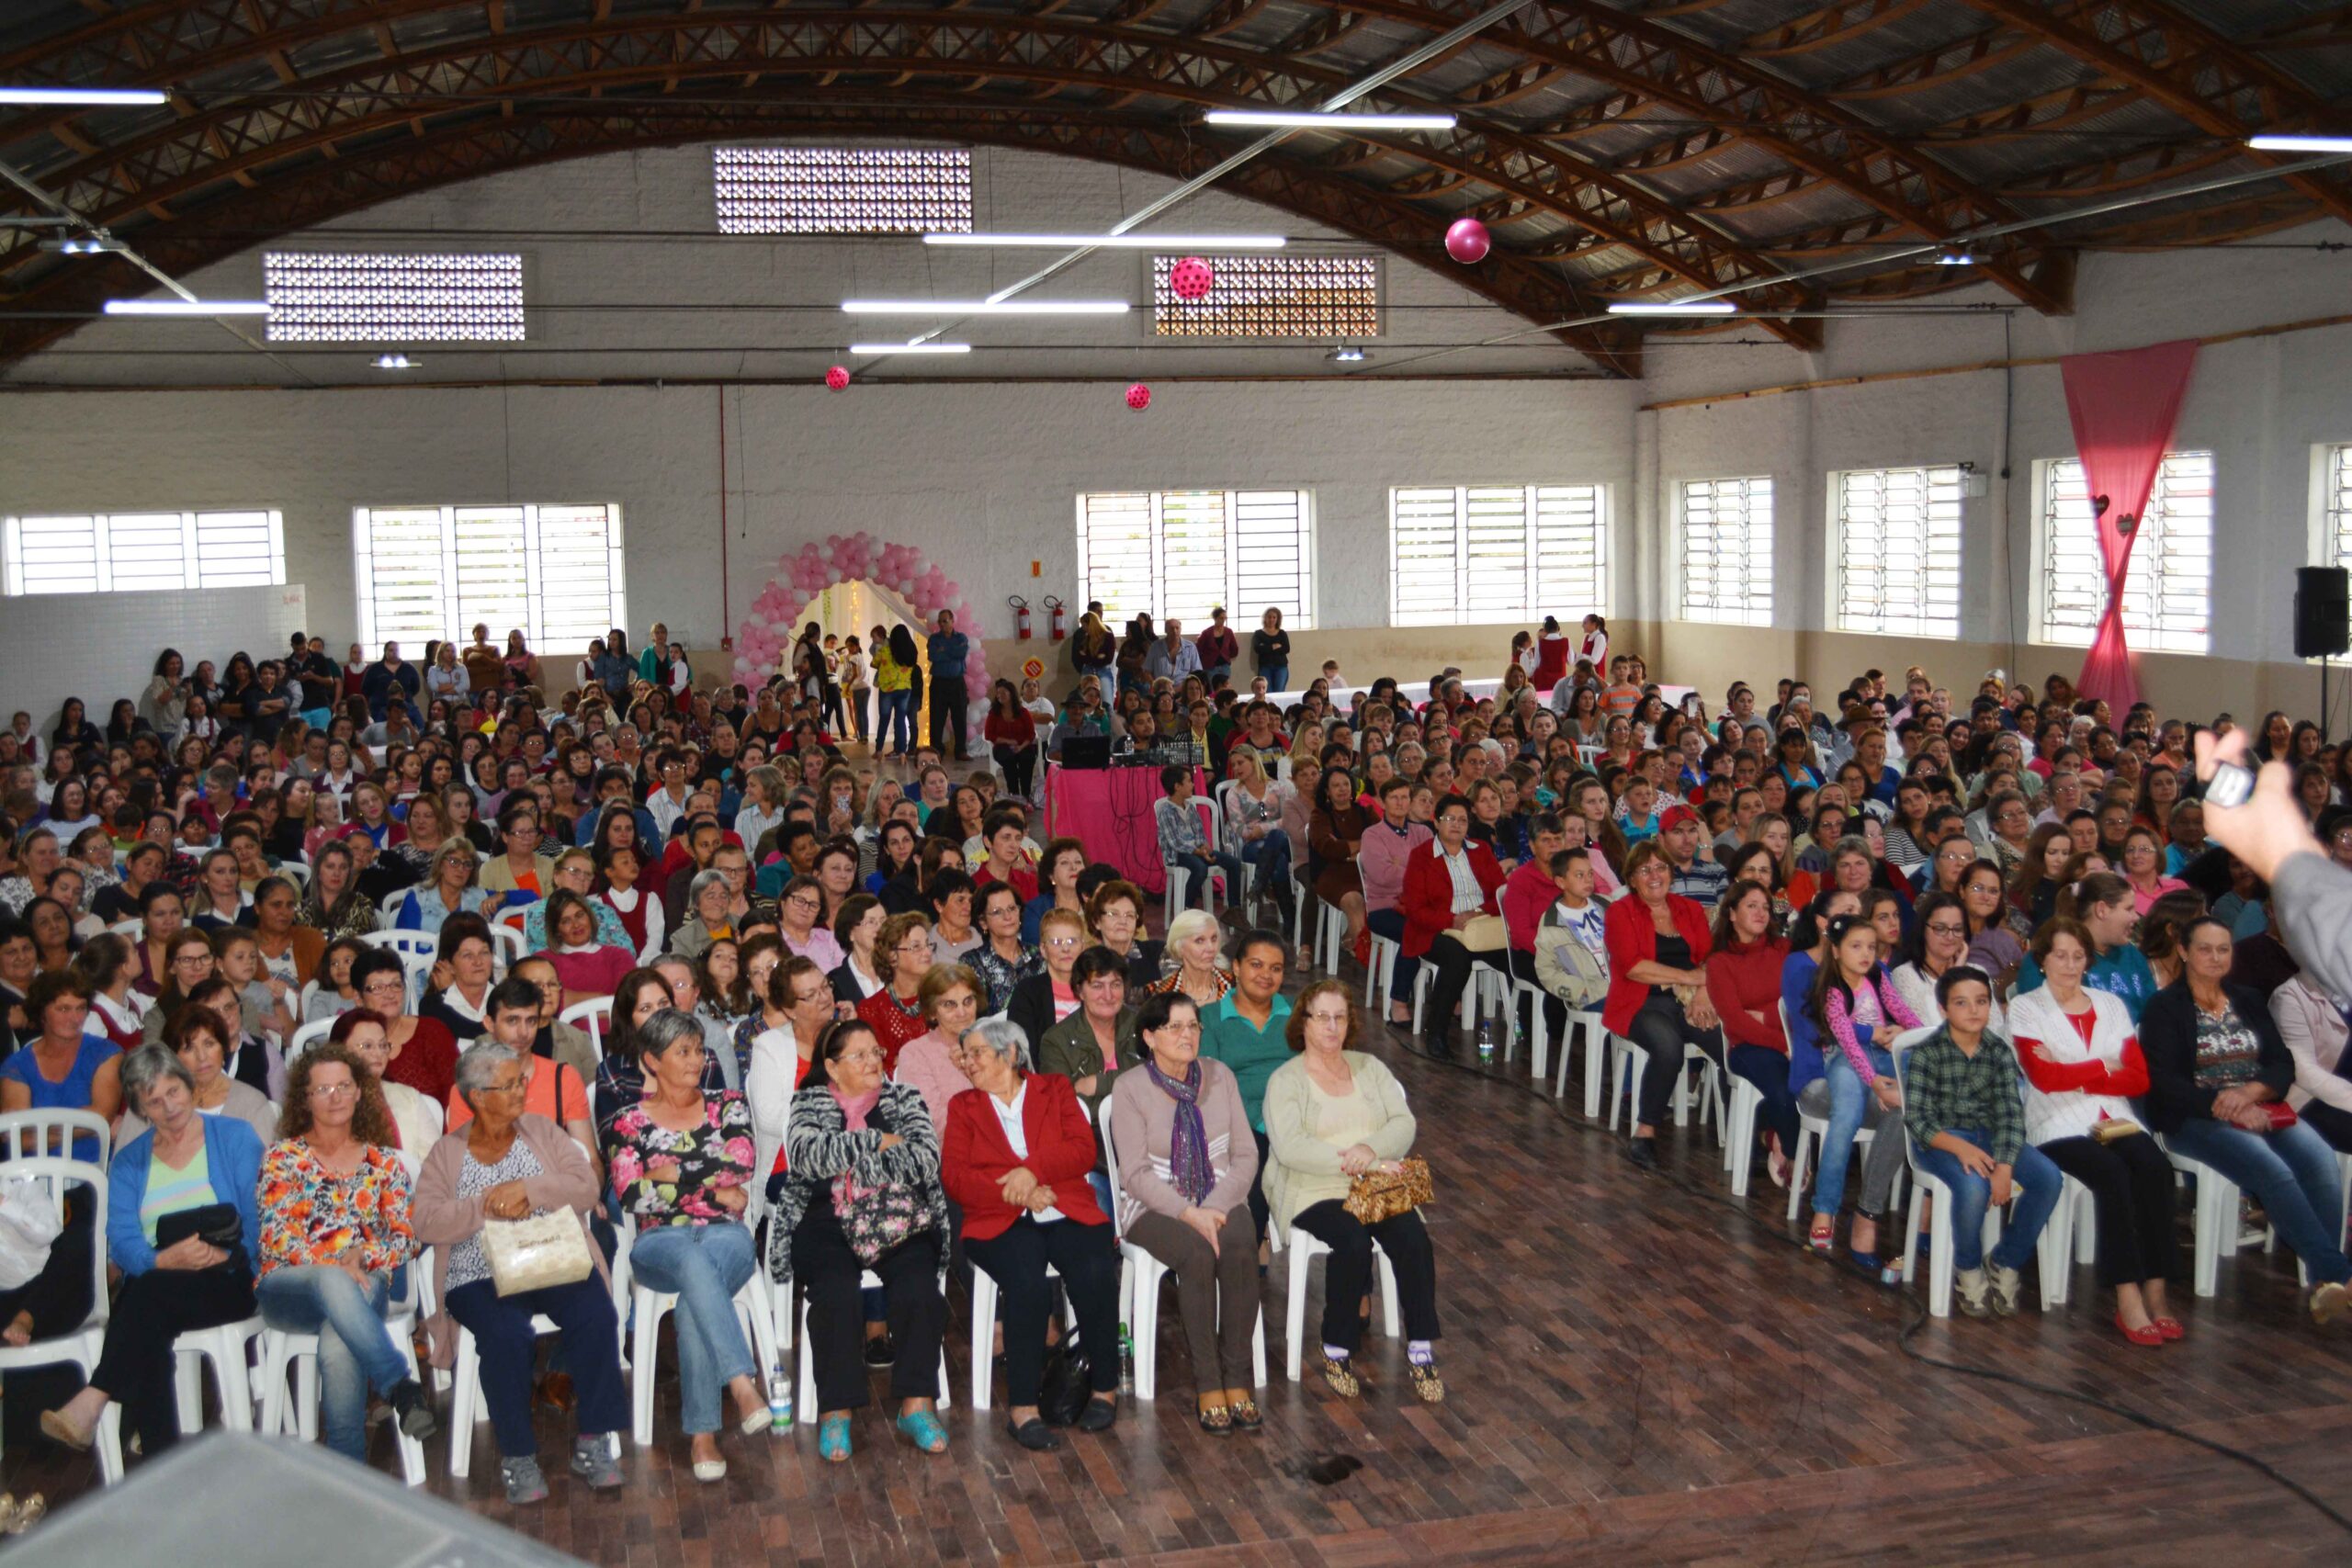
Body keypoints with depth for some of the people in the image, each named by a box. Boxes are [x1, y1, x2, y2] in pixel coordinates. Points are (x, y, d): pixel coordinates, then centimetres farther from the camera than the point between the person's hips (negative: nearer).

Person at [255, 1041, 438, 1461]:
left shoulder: (384, 1162, 17)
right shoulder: (283, 1156, 12)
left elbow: (407, 1239, 10)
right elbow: (276, 1237, -1)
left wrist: (363, 1255, -12)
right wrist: (335, 1267, -17)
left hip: (361, 1284, 1)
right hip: (289, 1288, -1)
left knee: (338, 1347, -36)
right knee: (332, 1283, -40)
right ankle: (402, 1388, -48)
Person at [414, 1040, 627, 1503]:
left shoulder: (541, 1132, 14)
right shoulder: (446, 1154, 11)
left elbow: (587, 1188, 1)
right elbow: (425, 1222, -3)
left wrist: (528, 1189, -11)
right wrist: (487, 1206, -13)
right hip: (480, 1278, -1)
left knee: (596, 1317, -29)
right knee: (506, 1335, -33)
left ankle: (593, 1444, -16)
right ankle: (517, 1457, -16)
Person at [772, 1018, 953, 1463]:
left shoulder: (904, 1099, 16)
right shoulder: (808, 1105, 13)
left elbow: (927, 1159, -1)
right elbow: (809, 1154, -9)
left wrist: (849, 1153, -4)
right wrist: (879, 1142, -4)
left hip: (900, 1225, 1)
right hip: (828, 1225, -1)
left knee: (919, 1291, -27)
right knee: (836, 1295, -30)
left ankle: (917, 1405, -19)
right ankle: (836, 1411, -22)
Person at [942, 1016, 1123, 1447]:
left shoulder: (1055, 1088, 19)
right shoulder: (963, 1106, 20)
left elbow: (1083, 1150, 4)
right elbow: (954, 1177, 5)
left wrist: (1032, 1170, -12)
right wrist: (1014, 1193, -10)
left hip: (1067, 1214, 0)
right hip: (1001, 1223, 0)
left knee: (1096, 1274, -31)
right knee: (1027, 1280, -33)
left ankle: (1105, 1389, -13)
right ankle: (1022, 1407, -29)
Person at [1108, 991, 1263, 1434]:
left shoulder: (1219, 1076, 5)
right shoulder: (1130, 1087, -5)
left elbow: (1245, 1155, 3)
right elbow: (1136, 1174, -10)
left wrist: (1217, 1206, -13)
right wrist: (1188, 1213, -22)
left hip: (1220, 1202, 3)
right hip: (1155, 1206, -3)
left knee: (1239, 1247, -30)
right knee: (1197, 1252, -33)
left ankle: (1237, 1378, -22)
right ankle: (1207, 1384, -23)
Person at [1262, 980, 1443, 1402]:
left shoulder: (1369, 1068, 17)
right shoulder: (1286, 1080, 2)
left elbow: (1404, 1123, 7)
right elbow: (1289, 1147, -14)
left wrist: (1371, 1149, -16)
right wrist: (1361, 1164, -20)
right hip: (1314, 1192, -4)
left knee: (1413, 1238, -24)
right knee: (1353, 1242, -32)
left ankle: (1421, 1351, -17)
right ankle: (1337, 1351, -15)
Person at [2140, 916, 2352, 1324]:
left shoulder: (2248, 1002, 20)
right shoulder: (2166, 1008, 5)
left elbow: (2283, 1065, 11)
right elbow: (2162, 1081, -5)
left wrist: (2247, 1093, -10)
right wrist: (2221, 1103, -18)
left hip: (2260, 1110, 4)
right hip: (2196, 1118, -4)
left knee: (2318, 1159, -27)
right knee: (2271, 1166, -32)